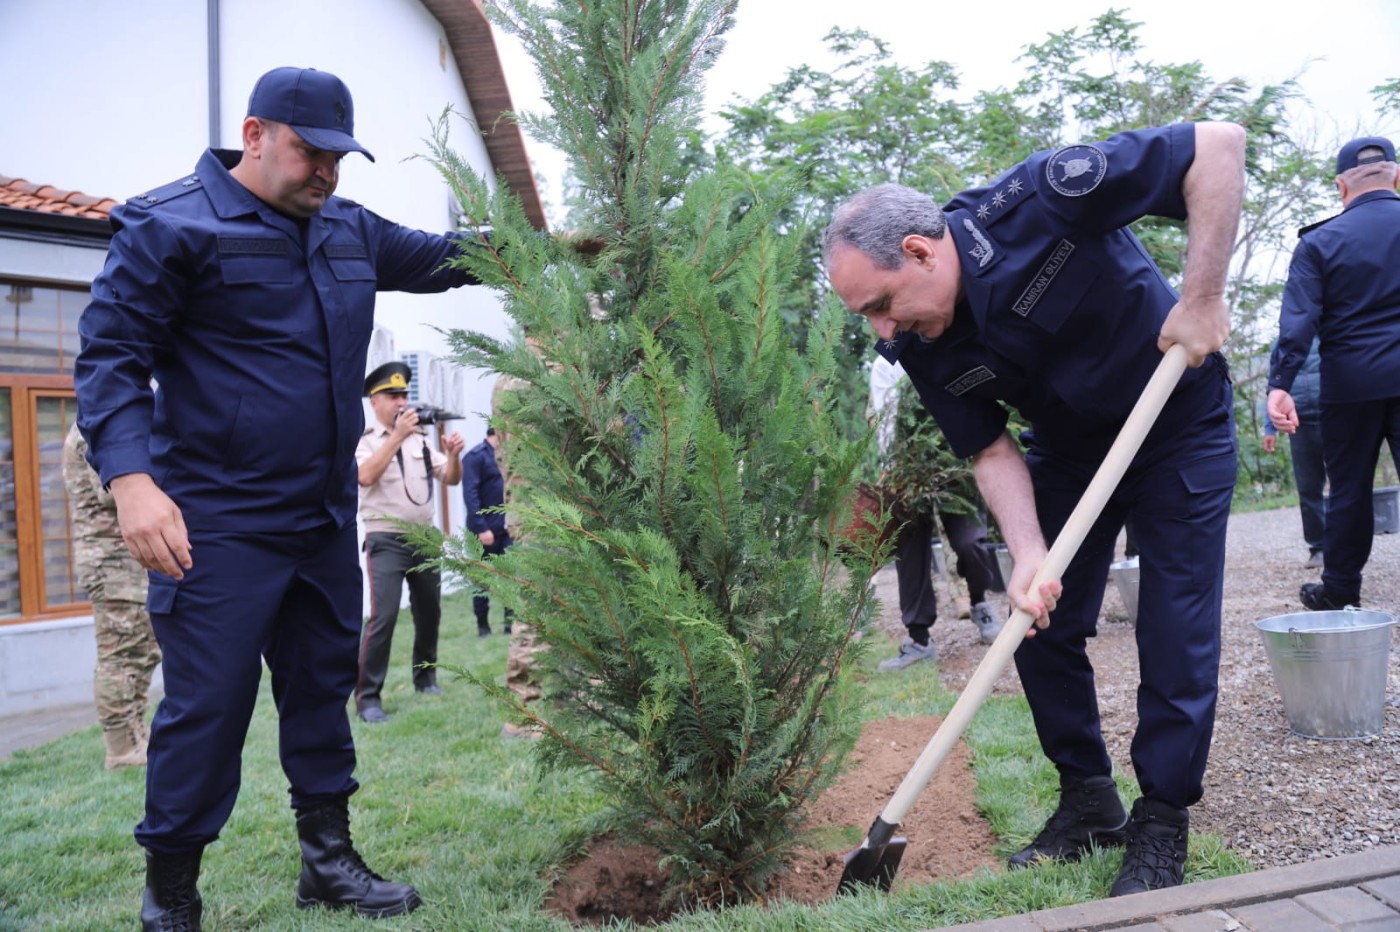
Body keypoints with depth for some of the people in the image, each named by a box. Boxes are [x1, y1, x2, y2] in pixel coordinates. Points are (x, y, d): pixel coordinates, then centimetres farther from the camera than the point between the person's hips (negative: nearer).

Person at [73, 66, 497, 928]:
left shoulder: (350, 231, 12)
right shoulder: (172, 225, -7)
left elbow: (441, 258, 26)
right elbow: (111, 355, -10)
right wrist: (131, 476, -22)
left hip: (325, 517, 7)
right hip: (218, 524, -7)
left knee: (323, 689, 14)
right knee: (208, 707, -2)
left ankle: (330, 861, 28)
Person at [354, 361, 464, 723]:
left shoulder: (420, 440, 11)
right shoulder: (365, 440, -3)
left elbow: (451, 479, 10)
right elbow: (365, 476, -22)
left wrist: (453, 455, -11)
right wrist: (397, 435, -25)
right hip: (387, 541, -6)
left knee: (429, 611, 13)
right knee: (383, 616, -14)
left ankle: (425, 676, 31)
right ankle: (367, 697, -7)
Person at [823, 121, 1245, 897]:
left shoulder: (1036, 202, -32)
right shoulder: (920, 348, -16)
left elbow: (1219, 145, -28)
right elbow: (993, 452, -12)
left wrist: (1200, 296, -31)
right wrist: (1029, 557, -26)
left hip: (1179, 424, -4)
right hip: (1067, 447, 5)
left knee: (1176, 632, -4)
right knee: (1038, 622, 3)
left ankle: (1161, 824, 13)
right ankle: (1087, 801, 23)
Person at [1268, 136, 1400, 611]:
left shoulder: (1318, 242, -3)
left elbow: (1299, 320, -13)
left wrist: (1280, 384, -17)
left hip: (1350, 384, -1)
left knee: (1349, 490, 10)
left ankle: (1340, 591, 18)